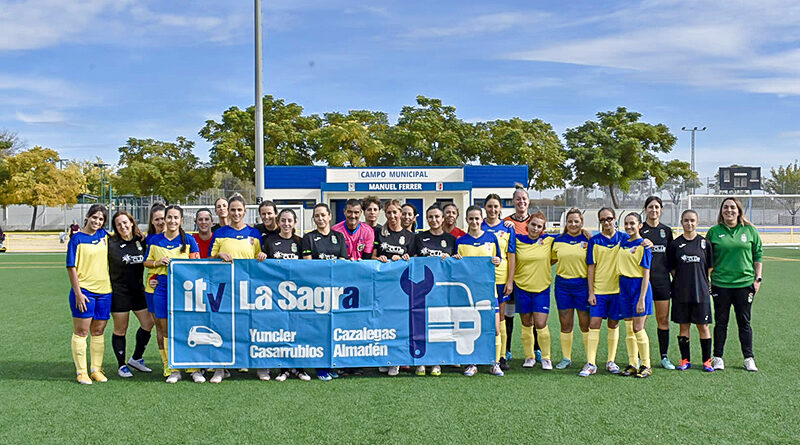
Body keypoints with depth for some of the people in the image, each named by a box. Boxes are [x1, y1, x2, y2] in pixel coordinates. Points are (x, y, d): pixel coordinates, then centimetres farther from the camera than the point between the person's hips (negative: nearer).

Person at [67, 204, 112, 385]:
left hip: (104, 290, 5)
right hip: (84, 290, -5)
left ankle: (96, 369, 18)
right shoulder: (77, 239, -5)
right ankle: (81, 372, 6)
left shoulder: (104, 235, 9)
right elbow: (71, 267, -8)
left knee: (98, 332, 10)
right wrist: (78, 293, -14)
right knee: (81, 332, 0)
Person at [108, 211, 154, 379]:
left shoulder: (141, 241, 3)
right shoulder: (110, 244, -8)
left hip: (138, 290, 4)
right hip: (119, 292, -4)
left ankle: (136, 358, 26)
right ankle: (121, 365, 20)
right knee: (120, 330, 4)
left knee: (148, 324, 6)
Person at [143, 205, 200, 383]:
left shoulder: (189, 240, 4)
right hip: (162, 287, 2)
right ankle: (172, 370, 10)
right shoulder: (155, 240, 9)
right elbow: (146, 262, 13)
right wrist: (159, 262, -5)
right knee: (166, 329, 3)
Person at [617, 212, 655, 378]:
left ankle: (646, 366, 6)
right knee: (628, 329, 7)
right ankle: (633, 364, 15)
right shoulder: (623, 243, 12)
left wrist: (642, 298, -17)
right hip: (624, 286, 6)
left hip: (639, 286, -6)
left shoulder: (643, 245, -8)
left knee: (638, 328, -5)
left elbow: (646, 274, -12)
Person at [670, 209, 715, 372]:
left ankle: (707, 360, 11)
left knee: (703, 326, 2)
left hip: (701, 291, -1)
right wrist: (681, 282, 1)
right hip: (681, 292, 1)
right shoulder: (675, 244, 3)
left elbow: (710, 267, 7)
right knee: (684, 326, 6)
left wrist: (701, 282, 4)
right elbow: (672, 268, 8)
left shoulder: (704, 242, 2)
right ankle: (685, 360, 15)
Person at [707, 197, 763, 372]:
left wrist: (758, 278, 3)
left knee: (744, 322, 7)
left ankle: (749, 359, 15)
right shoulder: (714, 232, 3)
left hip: (744, 283, 0)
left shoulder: (750, 231, 5)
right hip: (720, 284, 0)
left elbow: (758, 256, 9)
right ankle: (718, 357, 15)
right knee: (721, 322, 6)